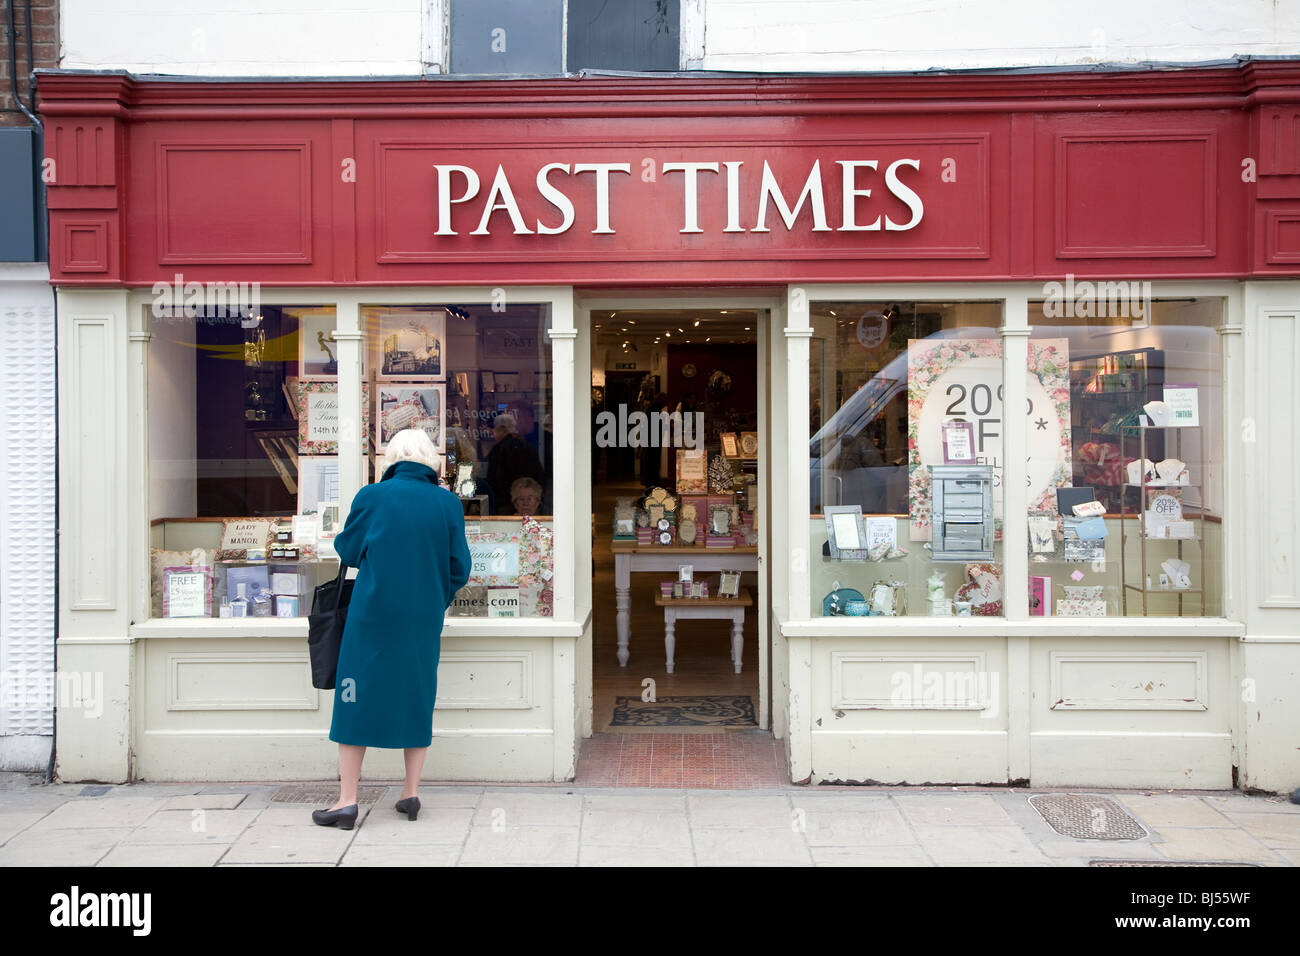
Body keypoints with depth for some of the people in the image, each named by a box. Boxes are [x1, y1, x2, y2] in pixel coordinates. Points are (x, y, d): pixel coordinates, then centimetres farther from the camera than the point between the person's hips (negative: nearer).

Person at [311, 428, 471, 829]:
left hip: (373, 616, -2)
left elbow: (347, 551, 4)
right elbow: (459, 569, 0)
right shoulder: (449, 504, -2)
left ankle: (347, 800, 9)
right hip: (424, 620, 2)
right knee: (417, 697, 14)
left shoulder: (372, 496, -6)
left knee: (358, 698, 7)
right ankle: (411, 793, 18)